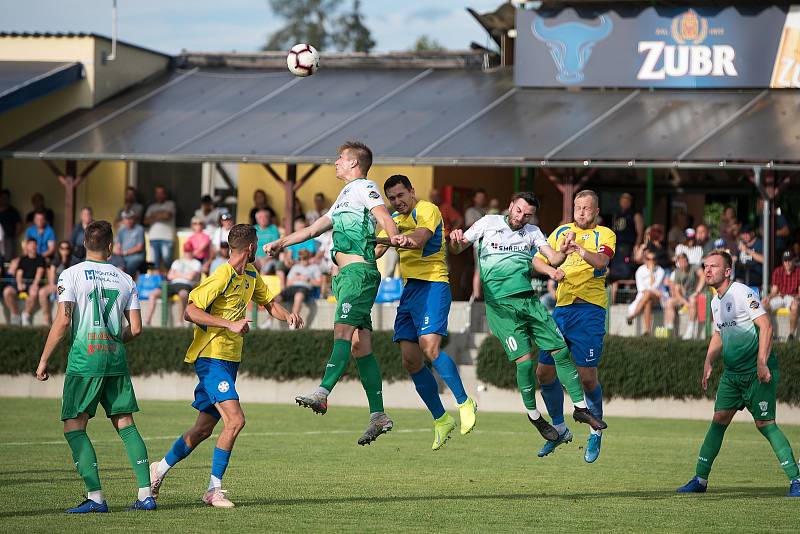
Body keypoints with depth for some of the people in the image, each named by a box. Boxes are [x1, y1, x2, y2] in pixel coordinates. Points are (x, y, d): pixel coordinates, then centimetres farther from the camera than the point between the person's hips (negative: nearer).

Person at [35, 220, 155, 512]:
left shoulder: (71, 274, -3)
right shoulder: (124, 279, 9)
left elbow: (63, 322, -10)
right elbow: (135, 328, 7)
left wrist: (43, 360, -3)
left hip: (84, 359, -4)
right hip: (116, 359, 4)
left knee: (74, 427, 0)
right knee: (126, 424, 10)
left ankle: (95, 496, -9)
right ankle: (145, 493, 6)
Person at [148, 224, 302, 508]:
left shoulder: (250, 274, 10)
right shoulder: (222, 276, -17)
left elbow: (269, 302, 23)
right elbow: (191, 310, -21)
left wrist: (287, 316, 2)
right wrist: (230, 324, -26)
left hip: (230, 360, 9)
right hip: (212, 358, -9)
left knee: (204, 428, 12)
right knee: (235, 420, -19)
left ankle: (159, 469, 28)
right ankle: (214, 489, -11)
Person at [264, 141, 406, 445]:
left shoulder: (364, 187, 2)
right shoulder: (345, 196, 30)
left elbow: (383, 215, -17)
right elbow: (315, 228, 38)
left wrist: (394, 236, -37)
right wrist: (281, 243, 38)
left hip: (359, 270, -9)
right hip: (346, 274, 9)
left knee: (343, 330, -23)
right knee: (359, 345, 2)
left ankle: (322, 394, -40)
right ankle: (378, 415, 0)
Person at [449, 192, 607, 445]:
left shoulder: (532, 232, 14)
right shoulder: (489, 223, 5)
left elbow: (553, 259, 2)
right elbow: (457, 248, 5)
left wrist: (562, 253, -22)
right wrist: (455, 242, -20)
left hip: (529, 299, 4)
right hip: (501, 304, -4)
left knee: (561, 350, -1)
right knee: (524, 360, -11)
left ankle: (580, 407, 10)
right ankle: (534, 415, 8)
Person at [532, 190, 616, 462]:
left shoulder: (604, 234, 0)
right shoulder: (562, 231, 16)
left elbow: (601, 261, -19)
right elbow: (537, 260, 16)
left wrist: (579, 248, -38)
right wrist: (551, 270, -5)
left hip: (589, 309, -6)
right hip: (561, 307, 6)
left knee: (587, 376, -10)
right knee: (544, 372, 5)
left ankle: (596, 432, 11)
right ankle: (559, 430, 23)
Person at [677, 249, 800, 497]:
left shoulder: (742, 293, -13)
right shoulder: (715, 302, 14)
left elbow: (765, 326, -17)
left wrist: (762, 363, -23)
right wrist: (708, 363, 14)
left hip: (757, 373, -8)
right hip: (732, 373, 8)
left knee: (764, 423, -11)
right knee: (719, 419, 4)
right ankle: (700, 479, 9)